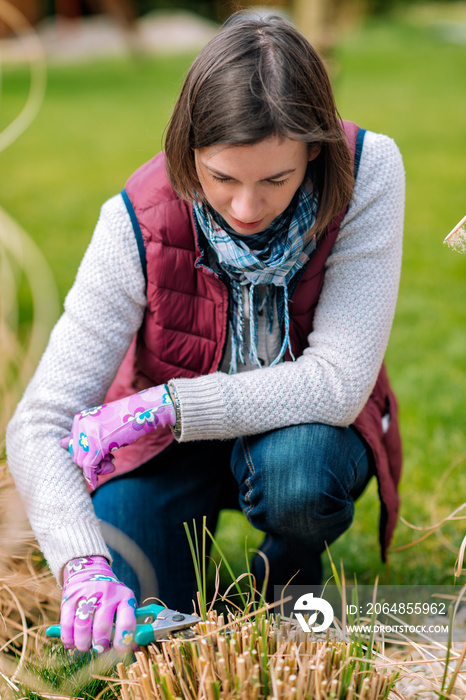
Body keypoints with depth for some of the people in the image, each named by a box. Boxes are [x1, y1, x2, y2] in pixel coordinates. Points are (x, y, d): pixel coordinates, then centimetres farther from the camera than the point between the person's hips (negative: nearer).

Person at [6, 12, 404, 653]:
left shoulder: (366, 173, -26)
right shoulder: (141, 223, -26)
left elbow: (339, 381, -29)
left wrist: (160, 405, -33)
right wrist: (84, 564, -43)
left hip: (305, 426, 0)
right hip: (167, 445, 0)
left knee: (296, 465, -35)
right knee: (105, 621, -19)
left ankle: (292, 575, 1)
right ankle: (195, 528, 15)